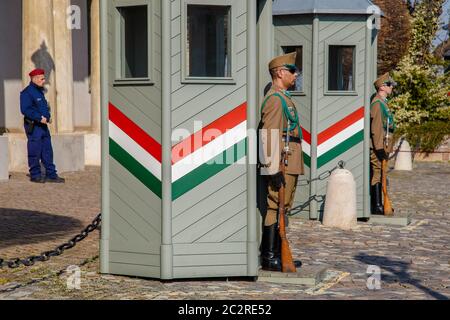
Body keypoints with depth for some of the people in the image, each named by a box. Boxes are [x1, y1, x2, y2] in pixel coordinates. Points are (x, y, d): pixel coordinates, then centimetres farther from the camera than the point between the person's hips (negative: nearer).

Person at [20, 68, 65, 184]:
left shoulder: (40, 91, 16)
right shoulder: (27, 92, -13)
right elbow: (25, 110, -21)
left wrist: (48, 116, 9)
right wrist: (40, 118, -21)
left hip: (43, 125, 9)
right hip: (33, 126, -9)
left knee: (47, 151, 9)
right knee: (35, 152, -1)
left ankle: (51, 174, 12)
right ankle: (35, 175, 8)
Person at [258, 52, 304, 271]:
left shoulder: (284, 98, 19)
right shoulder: (275, 99, -14)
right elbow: (270, 136, -20)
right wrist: (274, 169, -24)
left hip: (290, 165, 11)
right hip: (281, 165, -11)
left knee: (284, 208, 13)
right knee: (276, 208, -8)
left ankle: (278, 254, 20)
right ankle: (269, 257, -5)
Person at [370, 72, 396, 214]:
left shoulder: (383, 103, 19)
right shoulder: (377, 103, -14)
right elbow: (376, 128, -20)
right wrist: (380, 148, -22)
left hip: (382, 147, 10)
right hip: (378, 147, -10)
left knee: (380, 176, 12)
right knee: (377, 175, -8)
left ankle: (378, 205, 17)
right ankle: (377, 206, -7)